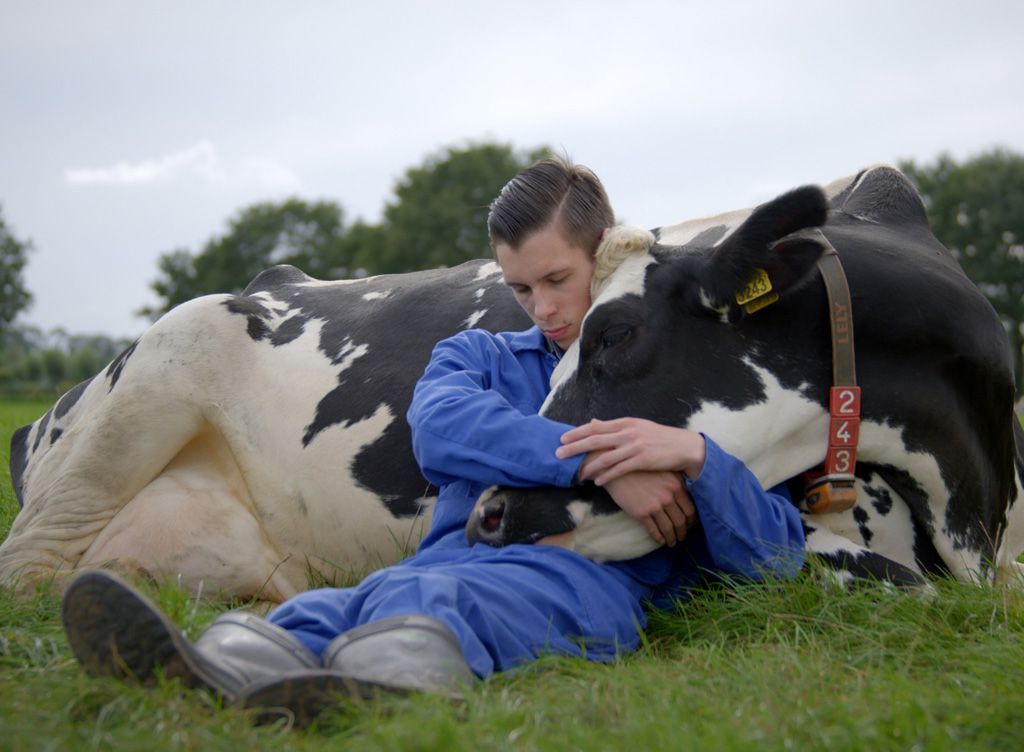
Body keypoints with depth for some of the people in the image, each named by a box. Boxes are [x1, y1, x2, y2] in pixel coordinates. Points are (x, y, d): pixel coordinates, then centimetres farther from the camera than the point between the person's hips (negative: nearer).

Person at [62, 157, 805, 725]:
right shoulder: (479, 355, 31)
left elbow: (780, 556, 11)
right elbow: (440, 426, 3)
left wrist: (695, 455, -8)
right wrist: (595, 463, -9)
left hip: (586, 578, -3)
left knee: (424, 598, -40)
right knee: (328, 606, -34)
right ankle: (215, 673, -67)